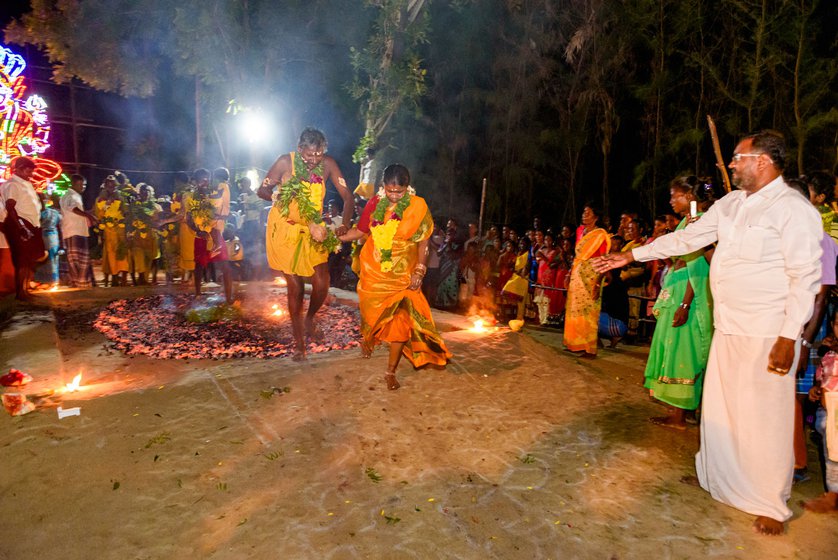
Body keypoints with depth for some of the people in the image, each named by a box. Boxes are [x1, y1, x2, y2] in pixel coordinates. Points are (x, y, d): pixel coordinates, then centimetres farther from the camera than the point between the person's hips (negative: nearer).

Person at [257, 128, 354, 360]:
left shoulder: (328, 164, -10)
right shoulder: (285, 162, -14)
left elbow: (348, 196, -12)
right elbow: (262, 191, -6)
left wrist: (345, 224, -27)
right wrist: (280, 196, -25)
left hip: (312, 231, 2)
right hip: (285, 230, -2)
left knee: (322, 284, -5)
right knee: (295, 288, 0)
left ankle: (309, 319, 30)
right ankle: (299, 342, 17)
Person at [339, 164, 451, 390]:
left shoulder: (418, 207, -9)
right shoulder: (375, 204, -4)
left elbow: (423, 242, -5)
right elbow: (360, 230, 3)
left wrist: (419, 272, -8)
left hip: (403, 274, -1)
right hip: (374, 270, 2)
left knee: (401, 320, -6)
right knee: (371, 311, 14)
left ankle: (391, 371, 10)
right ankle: (367, 339, 51)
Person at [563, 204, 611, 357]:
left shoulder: (600, 234, -8)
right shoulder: (580, 231, 12)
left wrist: (598, 283, -20)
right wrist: (570, 274, 10)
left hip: (591, 276, -7)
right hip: (577, 275, 7)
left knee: (588, 311, -4)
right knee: (575, 309, 9)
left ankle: (589, 348, 4)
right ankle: (576, 344, 20)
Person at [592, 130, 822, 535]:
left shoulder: (793, 209, -12)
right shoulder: (730, 204, 10)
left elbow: (806, 277, -14)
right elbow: (687, 238, 15)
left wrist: (789, 337, -18)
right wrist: (631, 256, 13)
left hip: (767, 334, -7)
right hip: (727, 328, 7)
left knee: (765, 419, 3)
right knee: (719, 410, 17)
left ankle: (771, 505, 22)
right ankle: (719, 479, 37)